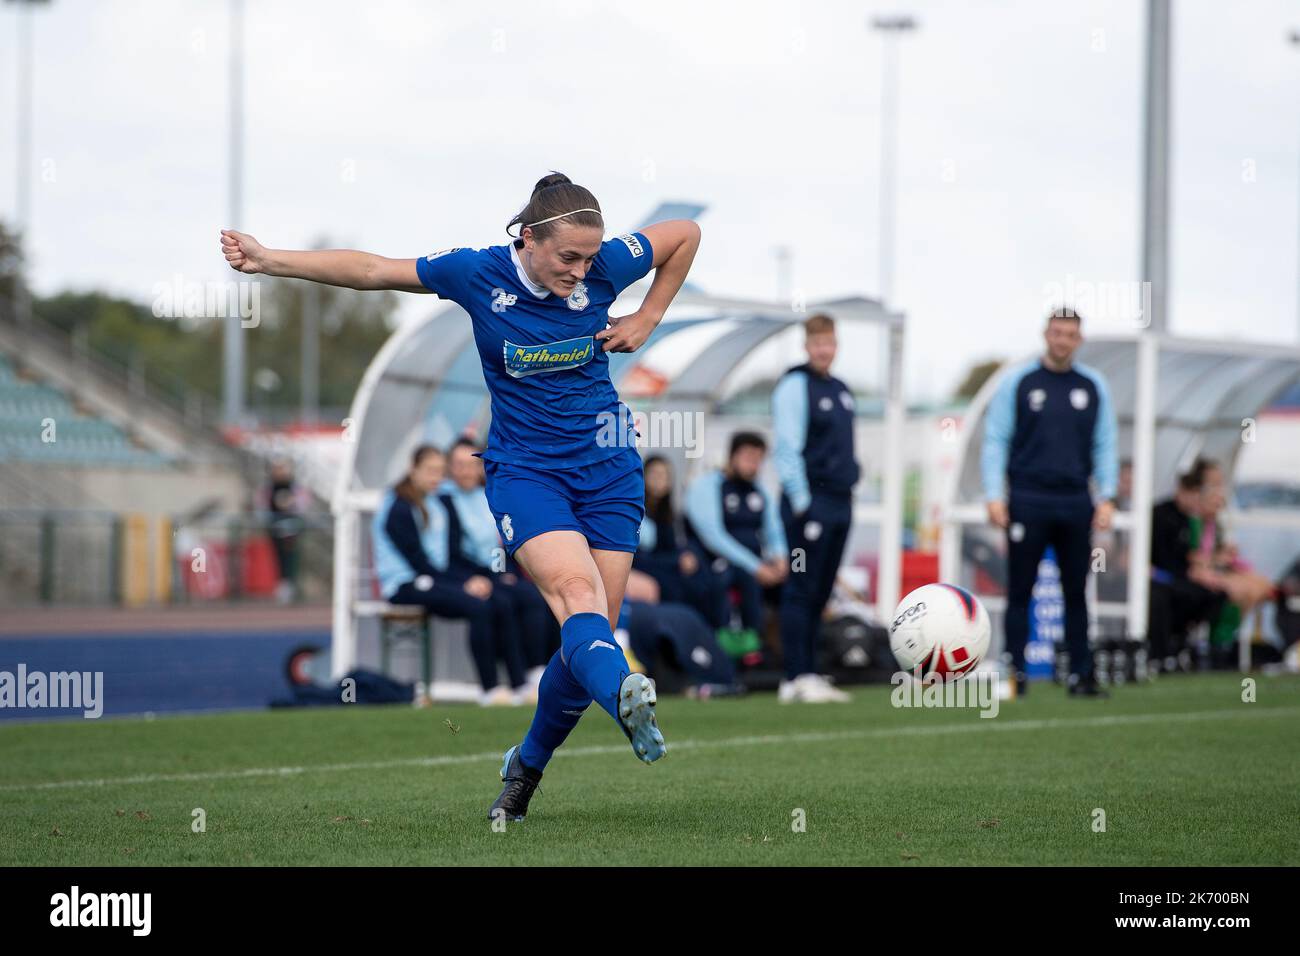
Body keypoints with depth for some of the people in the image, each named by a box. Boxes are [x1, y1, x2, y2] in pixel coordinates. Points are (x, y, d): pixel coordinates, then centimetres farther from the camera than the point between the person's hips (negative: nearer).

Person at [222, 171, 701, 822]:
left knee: (592, 626, -2)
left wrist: (647, 321, 5)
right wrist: (268, 260, -5)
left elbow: (686, 234, 11)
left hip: (607, 468, 2)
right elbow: (370, 271, -2)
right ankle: (624, 697, -57)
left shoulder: (606, 267, -6)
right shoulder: (478, 275, -10)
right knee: (576, 593, -28)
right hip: (522, 469, -2)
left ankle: (526, 765, 19)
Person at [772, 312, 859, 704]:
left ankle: (810, 674, 11)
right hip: (811, 503, -8)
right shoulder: (795, 386, -7)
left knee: (820, 593, 8)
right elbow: (788, 448, -13)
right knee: (802, 591, -7)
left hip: (840, 501, 8)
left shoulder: (840, 389, 17)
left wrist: (848, 489, 18)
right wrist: (802, 502, -19)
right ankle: (797, 678, -8)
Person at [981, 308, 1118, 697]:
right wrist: (994, 495, -7)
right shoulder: (1018, 382, 1)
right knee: (1020, 591, -1)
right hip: (1027, 501, -2)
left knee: (1076, 592, 5)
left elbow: (1105, 445, 11)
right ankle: (1015, 673, 3)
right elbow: (995, 441, 0)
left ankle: (1081, 675, 8)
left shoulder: (1093, 386, 8)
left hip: (1076, 504, 2)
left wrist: (1107, 496, 2)